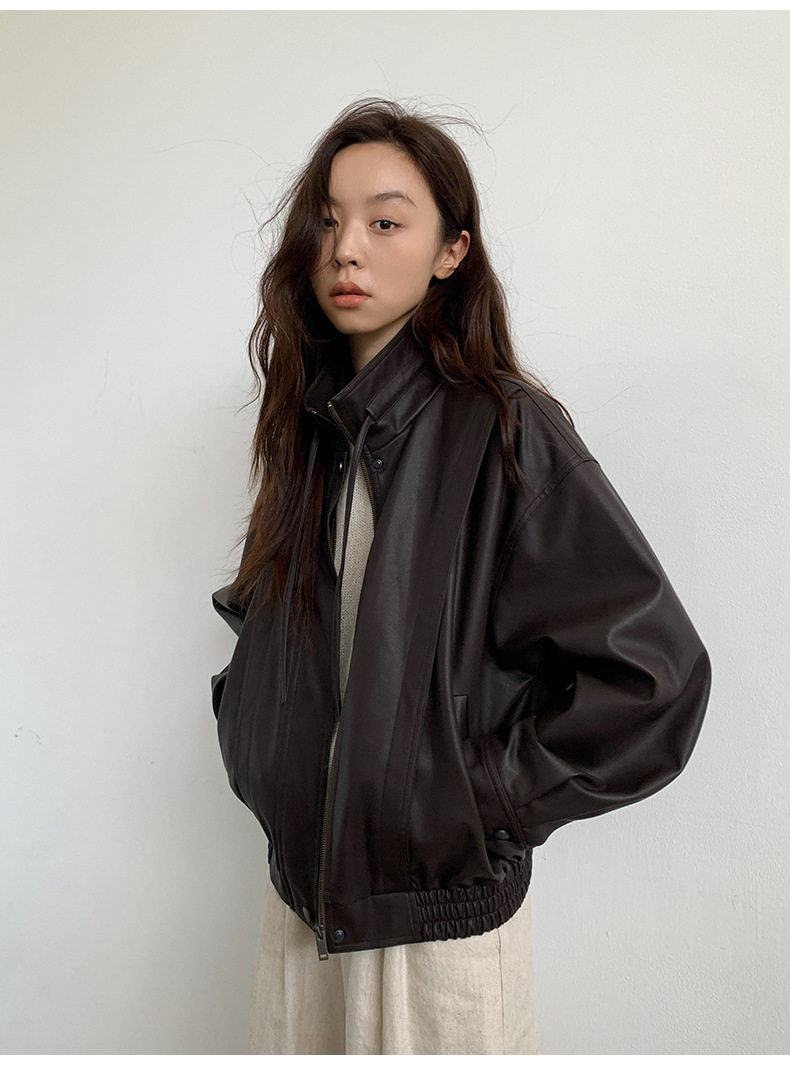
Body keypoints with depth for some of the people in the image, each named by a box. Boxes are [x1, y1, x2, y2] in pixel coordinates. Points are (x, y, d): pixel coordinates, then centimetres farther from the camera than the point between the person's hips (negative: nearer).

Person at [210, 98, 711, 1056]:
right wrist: (250, 752, 4)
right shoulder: (309, 423, 3)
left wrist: (483, 800, -15)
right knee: (304, 1047, 22)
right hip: (301, 885, 6)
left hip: (442, 913, -5)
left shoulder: (505, 430, -17)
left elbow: (654, 673, -21)